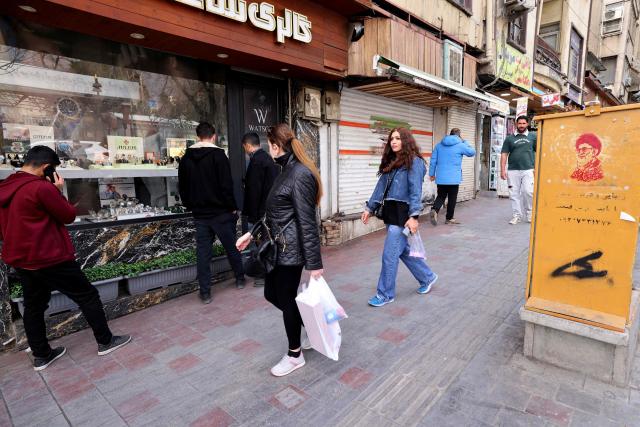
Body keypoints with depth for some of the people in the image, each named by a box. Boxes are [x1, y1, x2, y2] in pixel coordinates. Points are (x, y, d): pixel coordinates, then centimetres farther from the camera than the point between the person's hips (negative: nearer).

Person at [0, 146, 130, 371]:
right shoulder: (42, 187, -20)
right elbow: (69, 215, -11)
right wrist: (59, 191, -4)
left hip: (20, 260, 9)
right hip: (51, 259, -9)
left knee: (33, 306, 17)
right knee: (88, 296, 4)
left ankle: (41, 355, 28)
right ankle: (105, 342, 14)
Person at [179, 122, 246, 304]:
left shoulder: (186, 158, 6)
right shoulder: (218, 154, -10)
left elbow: (182, 187, 11)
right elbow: (227, 184, -16)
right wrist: (232, 207, -7)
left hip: (199, 214, 4)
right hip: (220, 212, -4)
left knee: (203, 252, 7)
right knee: (231, 246, 13)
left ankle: (205, 292, 10)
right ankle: (240, 279, 27)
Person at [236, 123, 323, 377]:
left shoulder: (300, 174, -19)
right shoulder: (286, 170, 11)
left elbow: (307, 222, -21)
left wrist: (314, 263, -20)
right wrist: (252, 234, 16)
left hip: (291, 250, -10)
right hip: (278, 247, 10)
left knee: (287, 299, 5)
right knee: (272, 294, 18)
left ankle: (295, 355, 28)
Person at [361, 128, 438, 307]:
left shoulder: (414, 161, -9)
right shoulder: (390, 162, 15)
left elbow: (415, 191, -16)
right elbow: (381, 186, 14)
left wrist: (413, 216, -23)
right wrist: (369, 208, 10)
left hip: (403, 213, -8)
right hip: (390, 212, 8)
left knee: (389, 255, -3)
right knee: (403, 250, 18)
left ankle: (385, 294, 13)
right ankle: (427, 277, 39)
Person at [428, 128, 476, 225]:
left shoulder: (439, 145, 6)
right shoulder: (460, 145, -4)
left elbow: (433, 160, 5)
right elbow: (472, 152, 10)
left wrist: (431, 173, 11)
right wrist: (465, 143, 20)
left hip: (440, 178, 3)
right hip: (454, 178, -3)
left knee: (441, 196, 11)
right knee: (452, 198, 9)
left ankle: (434, 210, -16)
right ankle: (449, 218, 16)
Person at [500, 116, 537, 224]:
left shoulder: (533, 136, 9)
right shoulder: (509, 138, 9)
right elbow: (504, 154, 6)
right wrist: (502, 170, -2)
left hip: (528, 170, -1)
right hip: (513, 171, 1)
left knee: (528, 192, -10)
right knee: (514, 193, 2)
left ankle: (530, 213, 10)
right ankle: (517, 215, 13)